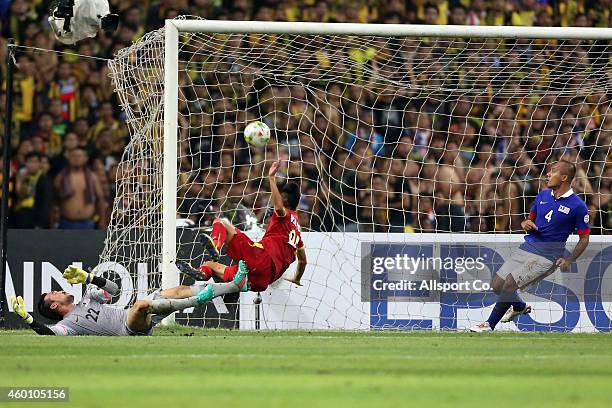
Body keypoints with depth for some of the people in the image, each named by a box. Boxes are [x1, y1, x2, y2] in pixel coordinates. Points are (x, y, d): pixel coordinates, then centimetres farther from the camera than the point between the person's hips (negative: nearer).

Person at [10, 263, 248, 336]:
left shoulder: (87, 299, 25)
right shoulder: (67, 324, -1)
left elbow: (113, 289, 27)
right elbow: (50, 334, -20)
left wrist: (87, 278, 14)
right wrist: (26, 318, -28)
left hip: (138, 322, 9)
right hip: (128, 331, -9)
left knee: (179, 291, 0)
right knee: (142, 304, -39)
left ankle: (236, 284, -3)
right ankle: (196, 300, -36)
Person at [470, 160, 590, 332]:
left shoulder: (578, 206, -9)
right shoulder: (543, 195, 9)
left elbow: (584, 238, -3)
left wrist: (569, 260, -16)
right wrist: (526, 223, -3)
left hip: (547, 256, -7)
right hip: (527, 247, 7)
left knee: (510, 284, -19)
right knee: (497, 285, 5)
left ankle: (490, 325, -5)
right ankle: (520, 307, 36)